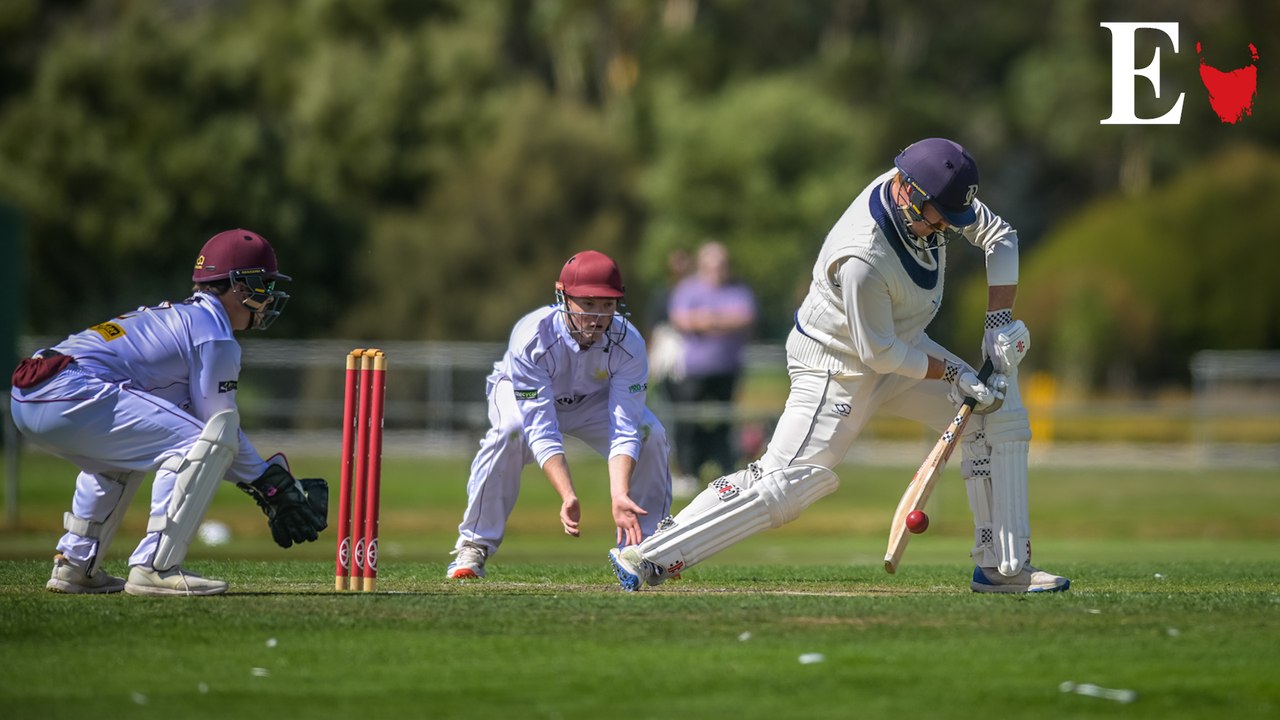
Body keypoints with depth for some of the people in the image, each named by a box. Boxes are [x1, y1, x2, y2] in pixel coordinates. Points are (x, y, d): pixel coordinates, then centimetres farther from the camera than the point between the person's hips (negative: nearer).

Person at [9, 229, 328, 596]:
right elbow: (219, 427, -1)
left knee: (126, 449, 36)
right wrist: (269, 484, 10)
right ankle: (155, 569, -12)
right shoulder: (214, 333, 0)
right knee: (206, 443, -9)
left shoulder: (178, 316, 30)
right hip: (70, 395, -10)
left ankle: (75, 564, 29)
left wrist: (267, 478, 27)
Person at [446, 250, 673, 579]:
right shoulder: (531, 338, -40)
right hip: (522, 391, -3)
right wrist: (568, 497, -55)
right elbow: (542, 432, -42)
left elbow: (624, 431, -34)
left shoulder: (629, 344, -32)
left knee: (650, 433, -22)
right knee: (510, 431, -36)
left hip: (592, 400, 3)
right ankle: (474, 547, -23)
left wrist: (620, 496, -50)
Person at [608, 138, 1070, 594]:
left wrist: (999, 320, -10)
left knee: (999, 415, 3)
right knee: (784, 482, -16)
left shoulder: (930, 195, -15)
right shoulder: (861, 259, -37)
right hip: (839, 365, -9)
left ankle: (1004, 567, 9)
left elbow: (999, 235, 0)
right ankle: (646, 558, -10)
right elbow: (880, 353, -27)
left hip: (903, 342, 9)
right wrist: (954, 375, -19)